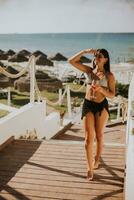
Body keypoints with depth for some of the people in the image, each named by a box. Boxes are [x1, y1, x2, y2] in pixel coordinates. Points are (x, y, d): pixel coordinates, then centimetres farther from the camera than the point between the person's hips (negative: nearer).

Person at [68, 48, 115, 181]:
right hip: (88, 105, 1)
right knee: (89, 138, -2)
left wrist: (100, 88, -22)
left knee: (99, 136, 13)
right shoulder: (89, 71, 4)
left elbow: (112, 94, -6)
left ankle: (97, 160, 37)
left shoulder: (109, 75, -3)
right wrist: (85, 51, -7)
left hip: (102, 106, -1)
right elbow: (71, 61, -1)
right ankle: (90, 168, 5)